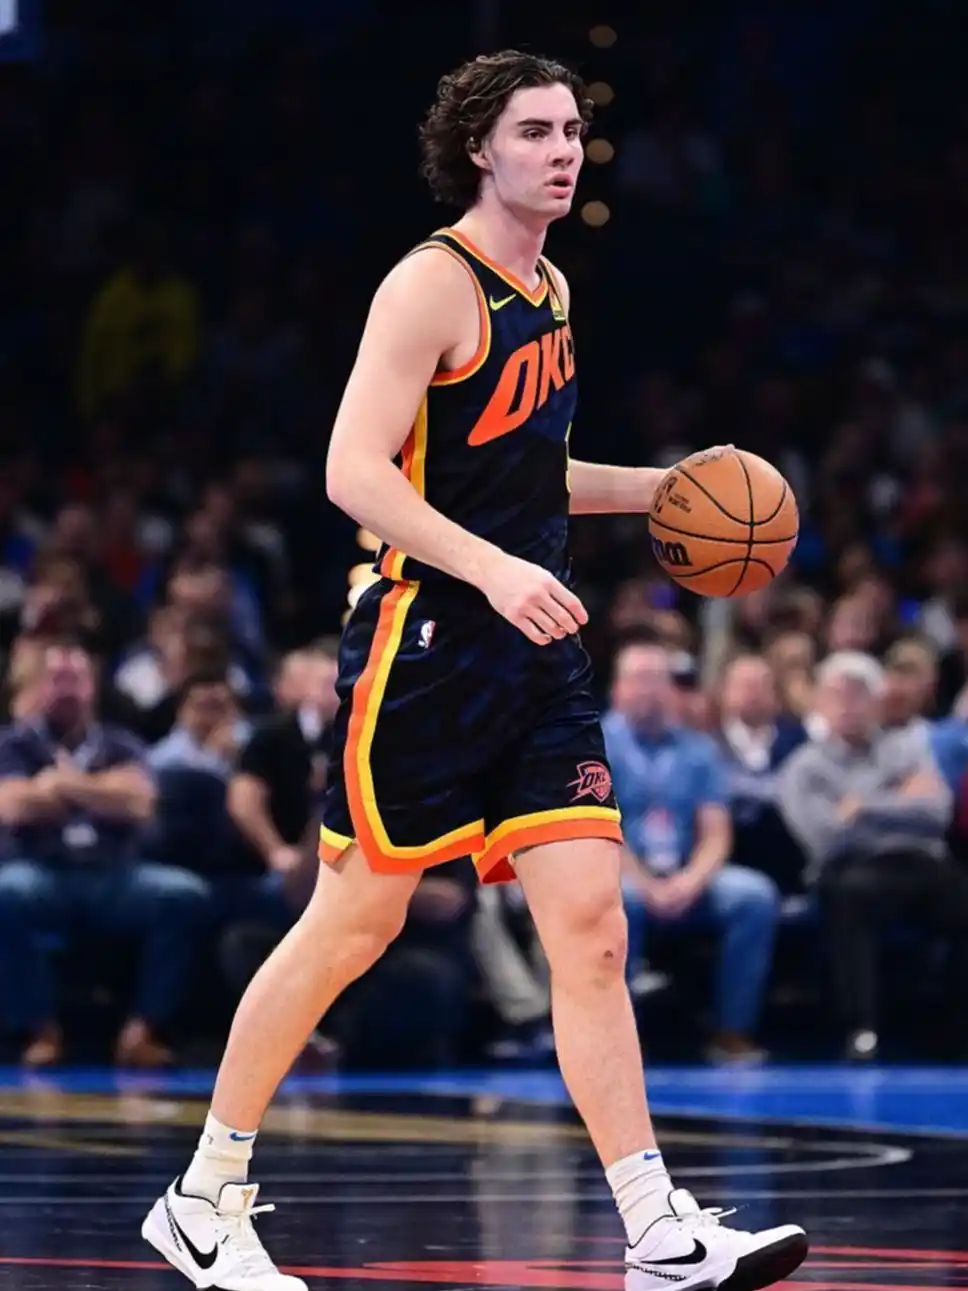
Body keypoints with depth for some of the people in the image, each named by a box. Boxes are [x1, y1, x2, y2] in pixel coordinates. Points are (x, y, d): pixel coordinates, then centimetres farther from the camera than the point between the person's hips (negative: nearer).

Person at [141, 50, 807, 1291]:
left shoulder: (548, 291, 16)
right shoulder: (434, 284, -11)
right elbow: (354, 470, -20)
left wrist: (659, 489, 18)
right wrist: (493, 568, -29)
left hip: (536, 654, 7)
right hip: (424, 645, -7)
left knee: (590, 928, -2)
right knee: (352, 926, 0)